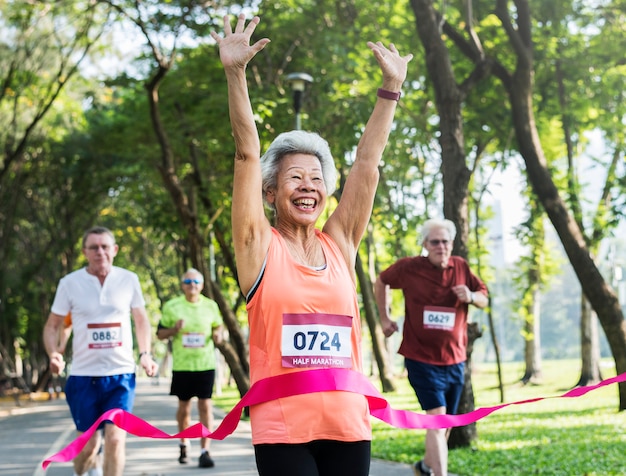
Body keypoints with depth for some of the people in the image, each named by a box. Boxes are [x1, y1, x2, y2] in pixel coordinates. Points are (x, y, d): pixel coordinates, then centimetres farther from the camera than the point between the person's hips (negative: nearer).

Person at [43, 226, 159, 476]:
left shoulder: (129, 279, 2)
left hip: (121, 373, 1)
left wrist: (145, 354, 1)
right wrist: (53, 354, -14)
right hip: (83, 375, 0)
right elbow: (52, 325, 5)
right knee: (89, 442, 6)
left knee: (115, 438, -11)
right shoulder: (69, 283, -2)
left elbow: (141, 319, 14)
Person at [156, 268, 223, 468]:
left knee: (205, 406, -6)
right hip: (182, 365, 0)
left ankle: (204, 451, -3)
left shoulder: (211, 306, 5)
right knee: (184, 407, 11)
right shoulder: (171, 306, 1)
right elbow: (160, 333, 6)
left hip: (205, 364, 0)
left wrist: (217, 334, -5)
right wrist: (174, 329, -14)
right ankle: (184, 445, 34)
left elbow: (217, 326, 18)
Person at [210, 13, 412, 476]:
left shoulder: (339, 243, 10)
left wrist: (391, 86, 11)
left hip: (348, 422, 4)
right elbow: (247, 152, -6)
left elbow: (368, 161, 10)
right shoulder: (260, 246, 2)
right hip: (282, 426, -4)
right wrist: (235, 74, -11)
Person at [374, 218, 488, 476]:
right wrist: (385, 317, 7)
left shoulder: (461, 267, 0)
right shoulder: (408, 268, -8)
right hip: (421, 359, -4)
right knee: (437, 418, -17)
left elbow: (484, 298, 9)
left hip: (454, 360, 5)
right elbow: (381, 283, 10)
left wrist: (471, 297, -14)